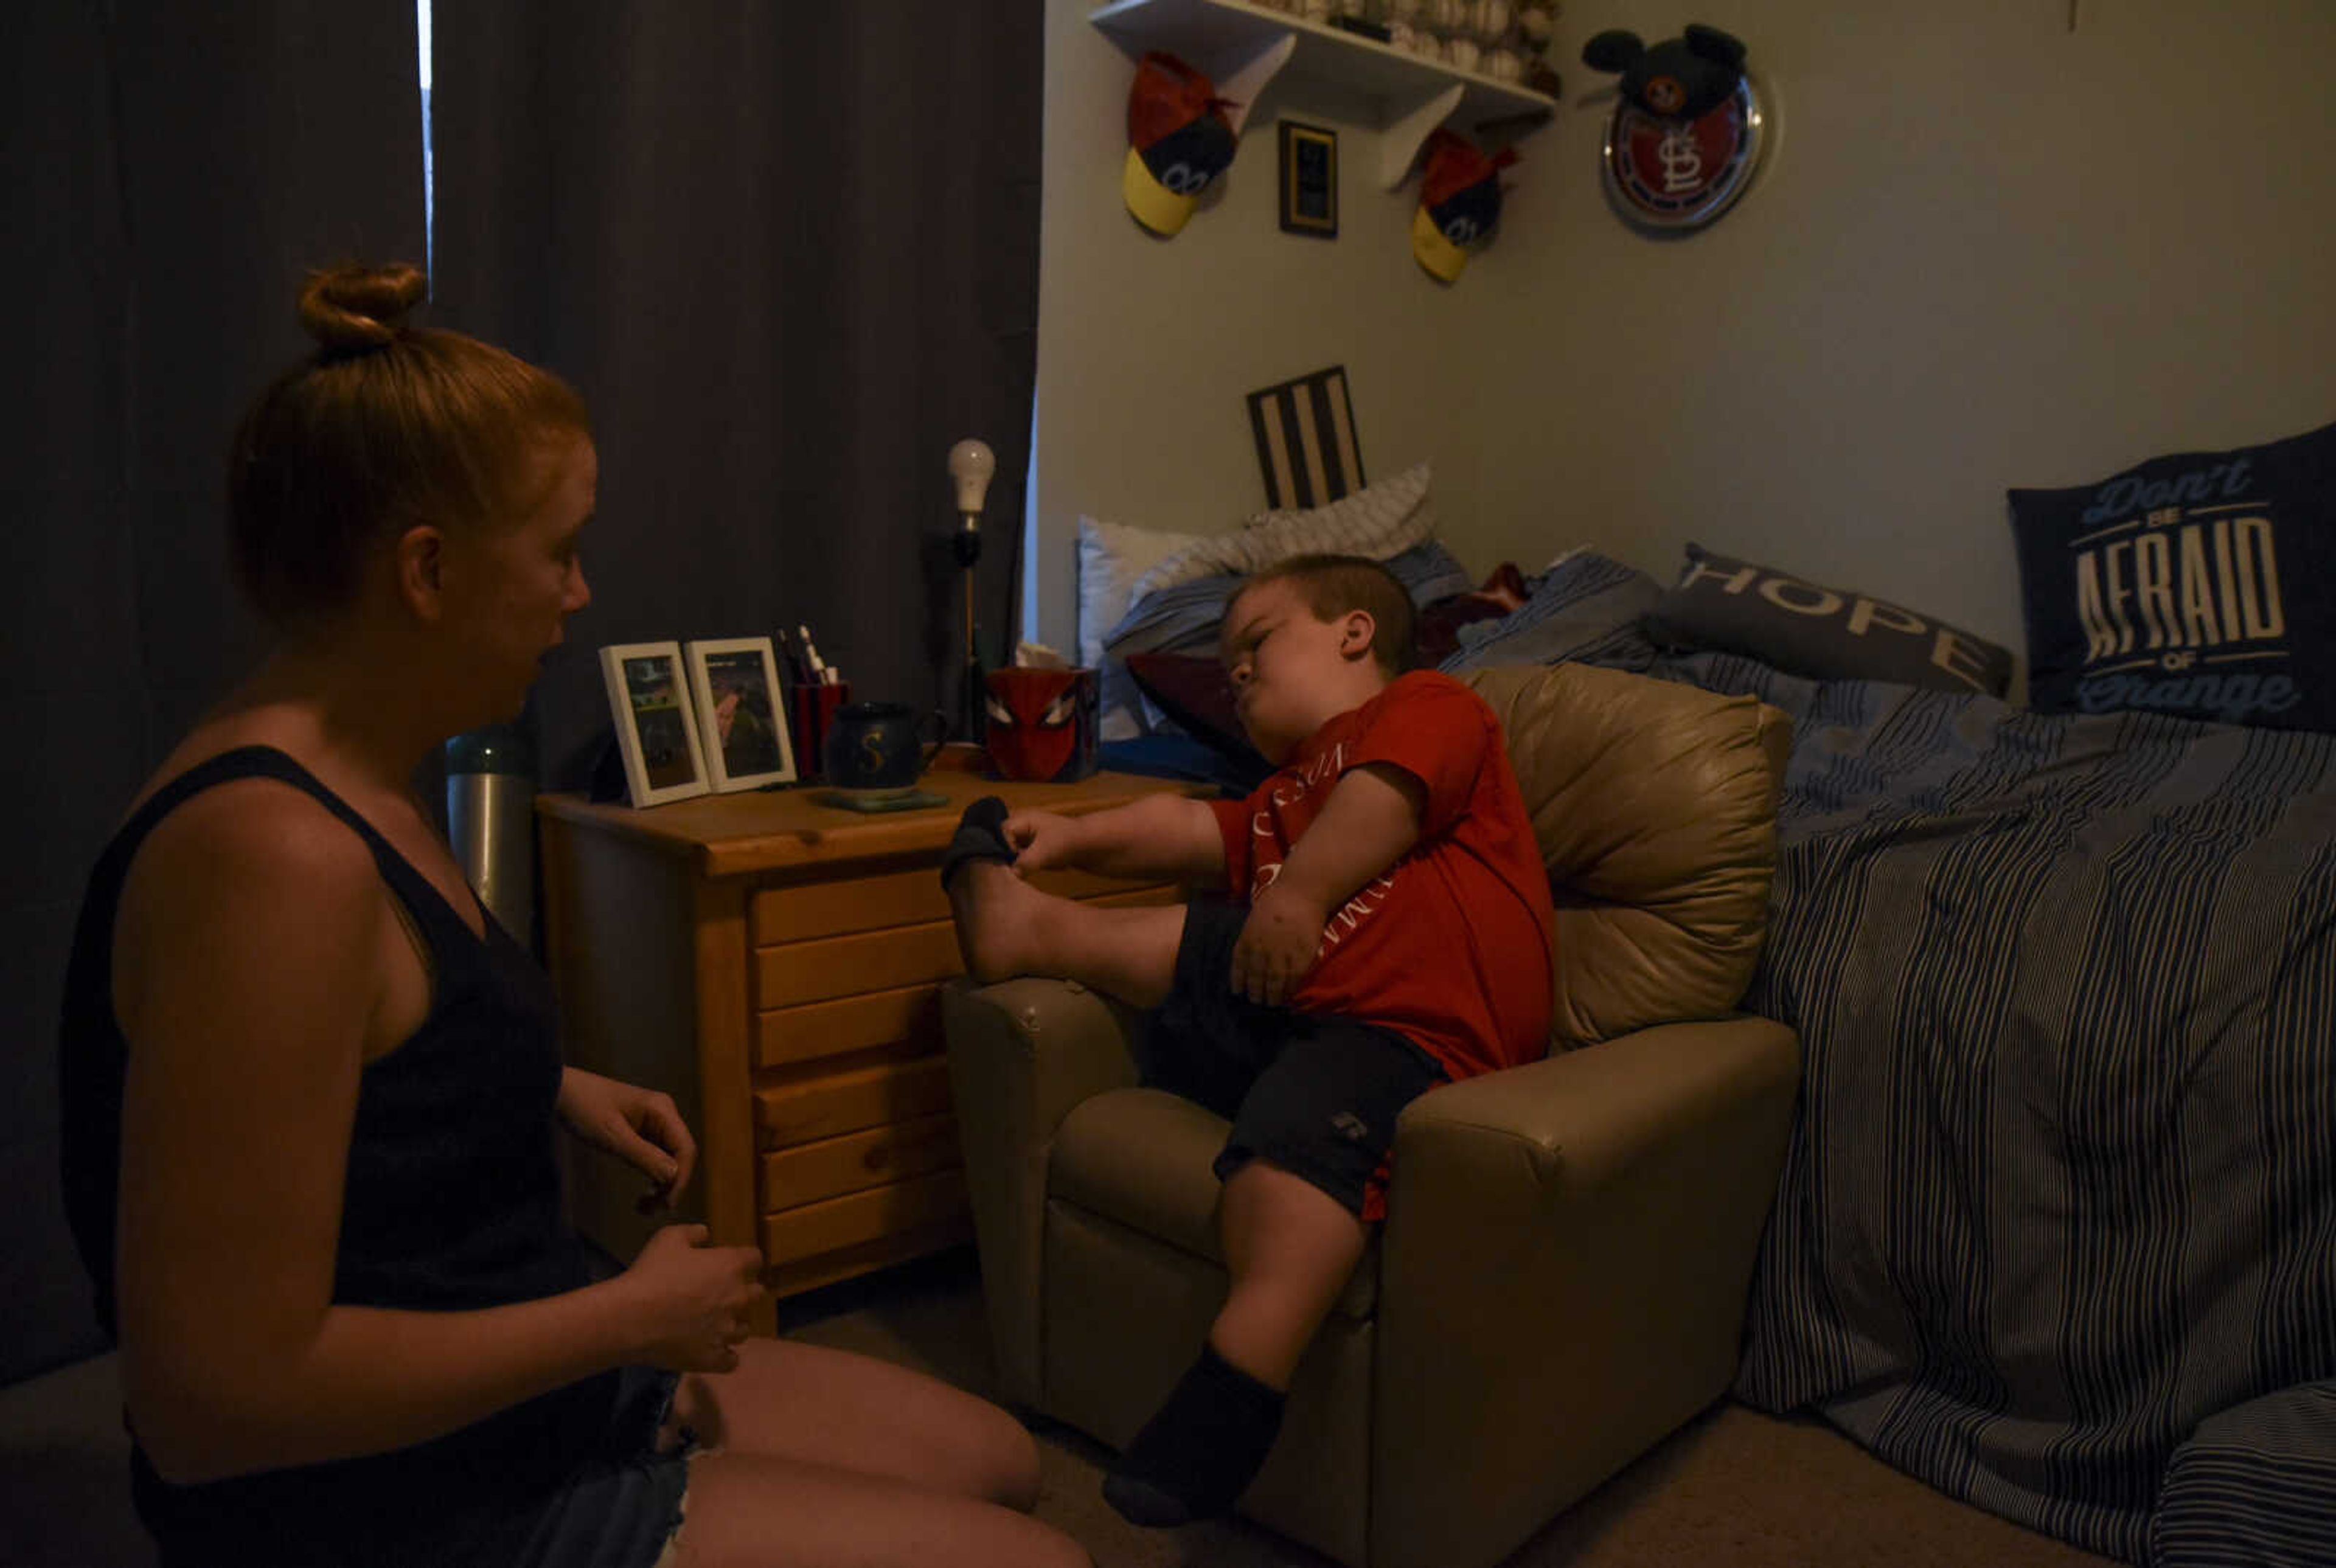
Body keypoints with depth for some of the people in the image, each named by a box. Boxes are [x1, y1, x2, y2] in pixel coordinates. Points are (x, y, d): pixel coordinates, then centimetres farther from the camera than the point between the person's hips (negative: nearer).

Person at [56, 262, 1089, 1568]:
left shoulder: (354, 780, 4)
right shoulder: (273, 855, -27)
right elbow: (219, 1396, -27)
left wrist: (555, 1088, 6)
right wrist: (633, 1317, -18)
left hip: (518, 1408, 9)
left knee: (997, 1461, 15)